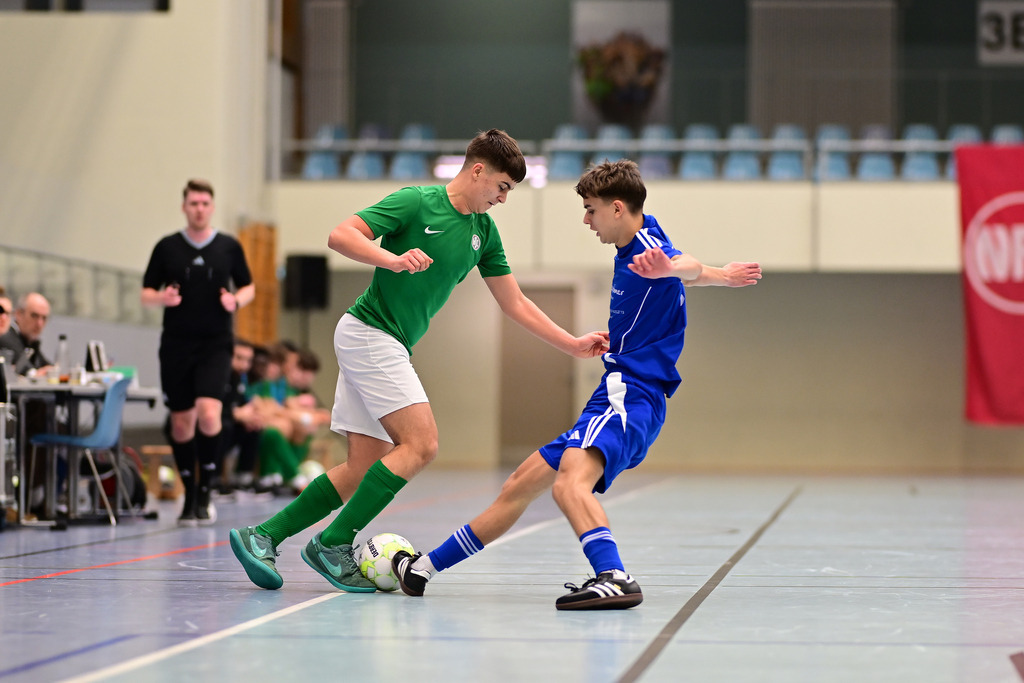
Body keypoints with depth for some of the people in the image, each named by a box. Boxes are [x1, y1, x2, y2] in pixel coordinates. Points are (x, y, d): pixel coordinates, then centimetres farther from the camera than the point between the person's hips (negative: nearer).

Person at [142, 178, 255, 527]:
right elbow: (146, 294, 8)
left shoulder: (229, 247, 3)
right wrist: (163, 298, -14)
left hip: (215, 344, -1)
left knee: (208, 413, -19)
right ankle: (190, 495, 19)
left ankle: (205, 491, -7)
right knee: (181, 423, 6)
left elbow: (248, 287, 13)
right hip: (176, 344, 2)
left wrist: (236, 300, -9)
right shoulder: (167, 247, 3)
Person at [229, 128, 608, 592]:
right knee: (420, 442, -16)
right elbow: (340, 236, -15)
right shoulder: (416, 202, -10)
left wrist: (573, 345, 13)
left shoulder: (484, 231, 12)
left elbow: (514, 303, 17)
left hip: (391, 346, 8)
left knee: (363, 467, 2)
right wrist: (393, 259, -30)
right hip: (367, 332, -8)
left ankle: (261, 536, 6)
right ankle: (333, 544, -12)